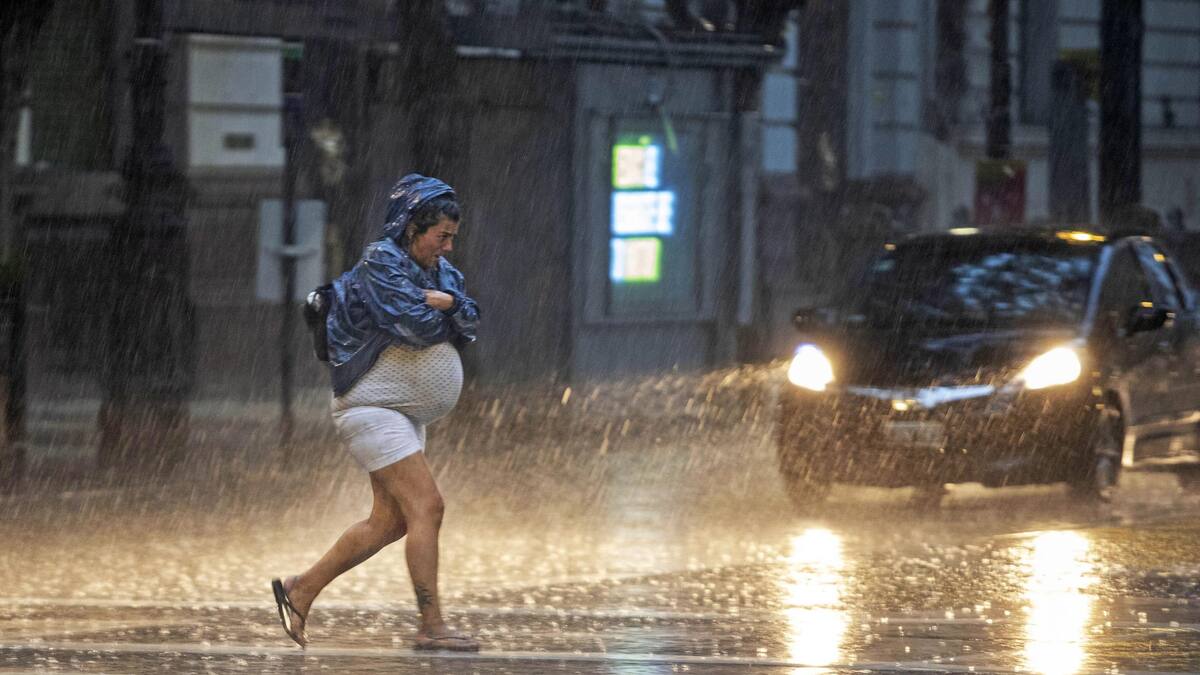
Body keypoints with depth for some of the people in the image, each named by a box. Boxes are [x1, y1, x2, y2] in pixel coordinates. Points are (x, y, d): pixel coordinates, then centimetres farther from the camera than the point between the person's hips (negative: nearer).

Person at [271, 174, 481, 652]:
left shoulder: (439, 271, 13)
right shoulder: (380, 265, -14)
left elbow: (469, 326, 2)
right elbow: (418, 327, -24)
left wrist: (448, 302, -15)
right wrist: (441, 315, -5)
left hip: (403, 414, 10)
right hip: (371, 409, -10)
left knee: (390, 521, 9)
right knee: (426, 507, -15)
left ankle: (301, 590, 19)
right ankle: (432, 627, -15)